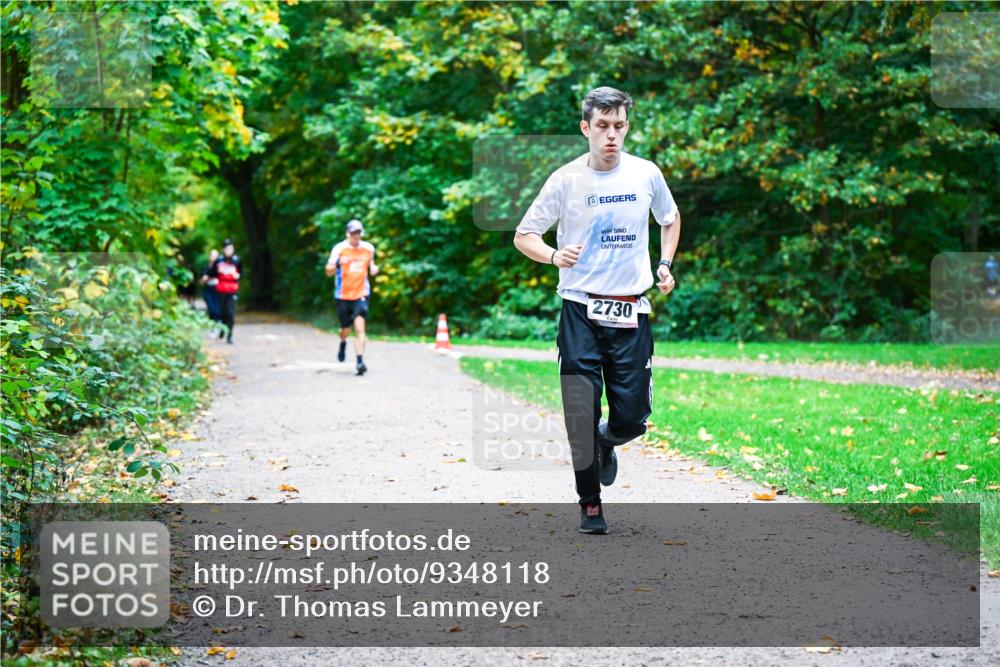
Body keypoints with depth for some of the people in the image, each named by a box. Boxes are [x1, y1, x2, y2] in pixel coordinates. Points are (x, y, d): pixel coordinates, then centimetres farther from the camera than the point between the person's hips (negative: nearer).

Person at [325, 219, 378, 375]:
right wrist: (333, 266, -27)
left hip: (361, 294, 1)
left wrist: (373, 269, 0)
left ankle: (360, 361, -16)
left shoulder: (369, 248, 4)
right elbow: (329, 272, -4)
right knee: (346, 329, 10)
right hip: (343, 295, -1)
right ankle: (343, 344, 46)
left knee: (359, 327, -15)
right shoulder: (339, 248, -5)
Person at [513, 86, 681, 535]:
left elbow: (670, 219, 23)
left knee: (632, 418, 0)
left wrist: (665, 265, 8)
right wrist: (555, 256, -19)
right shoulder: (566, 179, -4)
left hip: (631, 313, 2)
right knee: (582, 414, -5)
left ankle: (605, 443, 36)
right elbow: (523, 236, 1)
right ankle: (590, 504, 12)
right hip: (581, 312, -2)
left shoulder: (646, 174, 3)